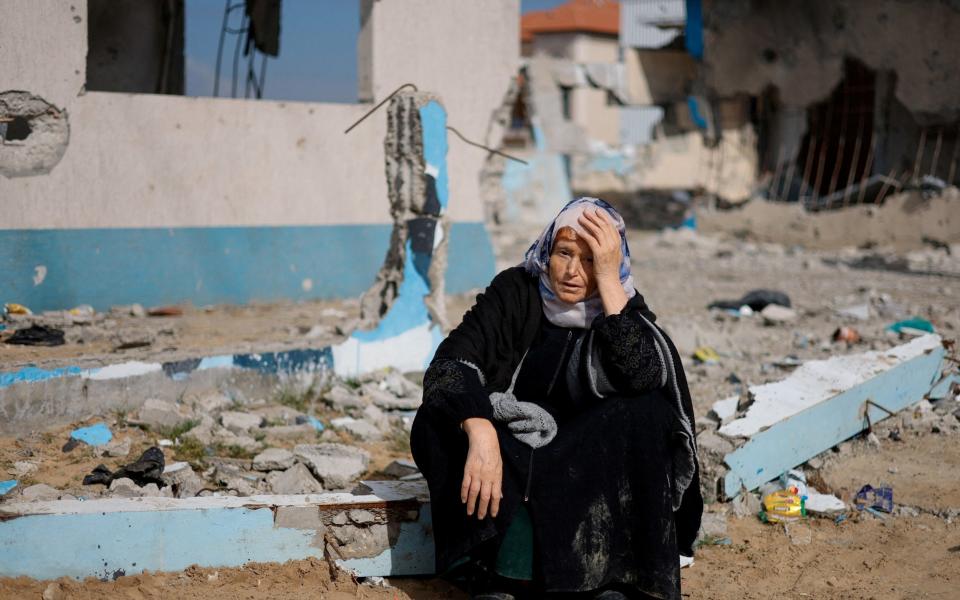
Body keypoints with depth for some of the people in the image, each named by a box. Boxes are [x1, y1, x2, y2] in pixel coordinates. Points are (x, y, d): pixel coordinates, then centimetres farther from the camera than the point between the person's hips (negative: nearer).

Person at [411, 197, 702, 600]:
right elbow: (452, 361, -23)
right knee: (442, 414, -28)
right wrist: (481, 435, -40)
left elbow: (643, 377, -28)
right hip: (508, 450, 0)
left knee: (646, 415, -28)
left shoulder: (624, 306, -7)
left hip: (591, 459, 0)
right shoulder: (516, 291, -9)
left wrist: (609, 279, -28)